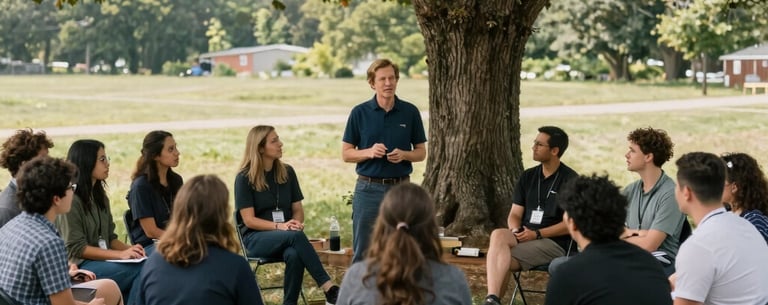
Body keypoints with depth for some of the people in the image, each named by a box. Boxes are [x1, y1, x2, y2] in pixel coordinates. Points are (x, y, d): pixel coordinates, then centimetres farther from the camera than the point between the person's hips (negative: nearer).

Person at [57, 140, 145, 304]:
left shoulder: (100, 196, 16)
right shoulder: (70, 200, -11)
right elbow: (76, 248, -15)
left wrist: (129, 249, -7)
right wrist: (120, 254, -21)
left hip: (103, 260, 8)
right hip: (80, 266, -7)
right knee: (142, 270, -28)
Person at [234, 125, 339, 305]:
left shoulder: (287, 172, 8)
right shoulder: (245, 178, -5)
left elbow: (298, 209, 11)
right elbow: (249, 220, -10)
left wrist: (296, 223, -13)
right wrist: (279, 226, -24)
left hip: (286, 238, 4)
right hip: (256, 238, -3)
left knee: (294, 255, -36)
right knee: (296, 236, -36)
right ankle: (328, 288, -41)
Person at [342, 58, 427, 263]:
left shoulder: (410, 112, 3)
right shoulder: (360, 113, 0)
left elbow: (421, 152, 9)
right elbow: (346, 153, 3)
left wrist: (404, 155, -12)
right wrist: (369, 152, -16)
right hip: (368, 188, -1)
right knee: (363, 252, 2)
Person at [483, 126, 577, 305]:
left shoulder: (569, 180, -5)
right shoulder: (528, 177, 14)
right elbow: (514, 215, 12)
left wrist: (537, 234, -16)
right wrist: (516, 231, -11)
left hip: (555, 242, -5)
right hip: (524, 237, 5)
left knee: (503, 260, -29)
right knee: (498, 234, -30)